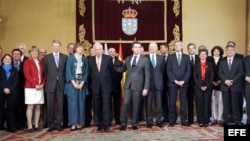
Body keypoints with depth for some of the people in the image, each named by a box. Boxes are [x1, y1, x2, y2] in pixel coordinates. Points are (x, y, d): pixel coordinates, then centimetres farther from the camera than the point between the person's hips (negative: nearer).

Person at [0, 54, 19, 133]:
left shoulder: (14, 70, 15)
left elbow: (16, 81, 3)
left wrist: (10, 89, -11)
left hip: (11, 92, 0)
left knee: (11, 108, -2)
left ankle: (11, 126, 0)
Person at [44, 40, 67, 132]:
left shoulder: (65, 57, 8)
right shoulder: (47, 57, 7)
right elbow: (45, 71, 9)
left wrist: (63, 80, 3)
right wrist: (48, 80, 5)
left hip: (61, 84, 0)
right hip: (50, 84, 0)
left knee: (60, 105, 1)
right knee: (50, 106, 2)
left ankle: (58, 124, 9)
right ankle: (51, 124, 10)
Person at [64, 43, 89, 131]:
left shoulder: (84, 59, 11)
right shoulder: (70, 58, 3)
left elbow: (86, 72, 7)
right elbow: (68, 71, -4)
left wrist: (82, 83, -7)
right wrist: (74, 83, -13)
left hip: (82, 83, 3)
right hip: (72, 83, -3)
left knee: (81, 103, 1)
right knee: (73, 103, -4)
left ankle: (79, 123, 6)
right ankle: (73, 124, -1)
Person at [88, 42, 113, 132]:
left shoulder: (108, 58, -2)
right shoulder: (90, 60, 5)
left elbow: (111, 71, 6)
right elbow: (90, 73, 12)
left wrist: (108, 80, 9)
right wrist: (94, 80, 9)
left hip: (106, 85, -3)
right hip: (95, 86, 3)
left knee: (106, 105, -6)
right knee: (97, 106, 7)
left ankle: (106, 125, -4)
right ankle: (100, 124, 16)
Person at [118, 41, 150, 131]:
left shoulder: (145, 59, -1)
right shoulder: (128, 59, 11)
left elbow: (147, 75, -3)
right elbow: (123, 69, 22)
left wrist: (145, 88, -10)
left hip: (138, 86, -2)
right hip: (128, 85, 3)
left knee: (136, 105, 5)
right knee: (125, 104, -2)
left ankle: (134, 124, 18)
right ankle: (123, 124, 9)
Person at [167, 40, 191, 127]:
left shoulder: (186, 57, 10)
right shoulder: (170, 57, 7)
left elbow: (188, 70, 3)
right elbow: (168, 71, -1)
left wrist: (183, 81, -9)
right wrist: (175, 80, -11)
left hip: (183, 83, 1)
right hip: (172, 83, -1)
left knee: (183, 102, 4)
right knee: (172, 102, 0)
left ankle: (183, 120, 10)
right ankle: (172, 121, 7)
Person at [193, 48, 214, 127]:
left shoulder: (210, 65, 9)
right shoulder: (196, 65, 9)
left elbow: (212, 77, 2)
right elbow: (194, 77, 2)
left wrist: (207, 86, -10)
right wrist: (200, 86, -10)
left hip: (208, 87, 0)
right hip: (198, 87, 0)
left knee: (207, 104, -1)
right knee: (199, 104, -1)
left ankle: (206, 121, 4)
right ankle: (200, 121, 5)